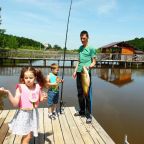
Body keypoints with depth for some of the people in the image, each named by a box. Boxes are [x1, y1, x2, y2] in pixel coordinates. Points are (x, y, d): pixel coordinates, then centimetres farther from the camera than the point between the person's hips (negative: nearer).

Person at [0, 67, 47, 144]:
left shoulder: (38, 87, -5)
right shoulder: (20, 88, -16)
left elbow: (40, 100, 11)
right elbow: (15, 103, -23)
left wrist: (43, 98, -12)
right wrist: (8, 92, -33)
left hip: (34, 114, 4)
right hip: (24, 114, -4)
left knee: (27, 136, 18)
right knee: (27, 137, -1)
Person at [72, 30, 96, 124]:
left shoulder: (91, 48, -3)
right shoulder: (80, 48, 16)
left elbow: (94, 62, -5)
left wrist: (89, 67, -24)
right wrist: (75, 71, 17)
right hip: (79, 72, 7)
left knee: (87, 95, -4)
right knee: (80, 93, 13)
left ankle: (88, 115, 5)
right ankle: (82, 111, 29)